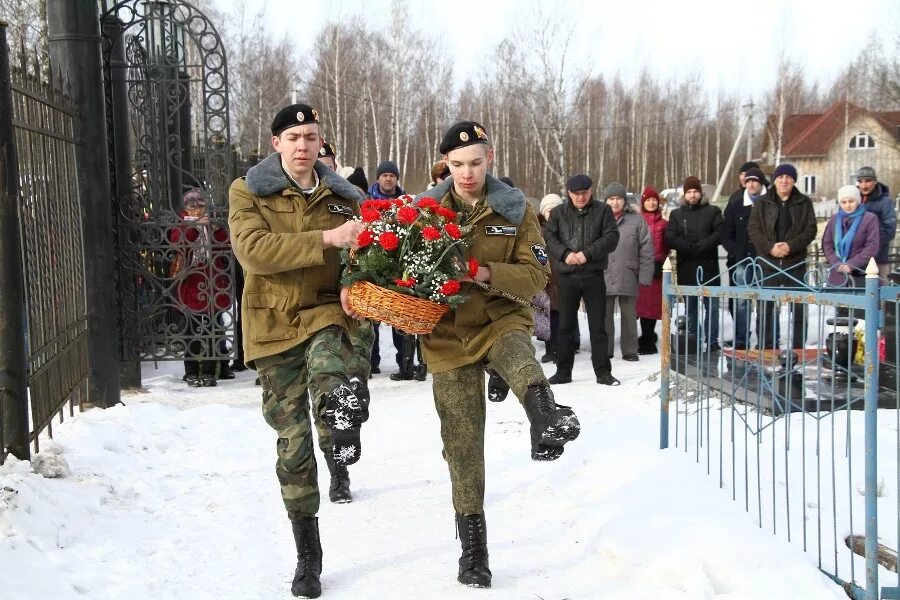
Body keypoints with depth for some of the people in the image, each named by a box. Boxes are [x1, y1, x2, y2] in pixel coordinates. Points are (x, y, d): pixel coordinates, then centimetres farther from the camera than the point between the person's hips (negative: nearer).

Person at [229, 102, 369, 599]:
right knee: (292, 442, 5)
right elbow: (253, 250, -19)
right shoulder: (247, 192, -3)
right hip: (274, 322, -1)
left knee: (325, 368, -40)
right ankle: (307, 555, 17)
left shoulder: (342, 196, 5)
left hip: (326, 311, 1)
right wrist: (326, 239, -27)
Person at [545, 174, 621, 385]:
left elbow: (611, 237, -6)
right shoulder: (559, 213, 7)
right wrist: (565, 254, -16)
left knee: (598, 326, 3)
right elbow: (549, 237, 1)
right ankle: (563, 371, 16)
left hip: (594, 275, -1)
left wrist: (587, 253, -17)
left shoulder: (603, 211, 2)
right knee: (566, 325, 8)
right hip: (567, 276, 2)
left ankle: (603, 372, 10)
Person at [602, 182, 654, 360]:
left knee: (629, 316, 7)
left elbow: (646, 250, 1)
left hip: (628, 277, -1)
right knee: (604, 316, 8)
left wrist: (644, 277, -4)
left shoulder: (636, 220, 1)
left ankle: (630, 350, 16)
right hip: (603, 277, 1)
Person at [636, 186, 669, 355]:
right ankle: (648, 341, 3)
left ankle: (647, 340, 13)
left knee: (653, 304, 3)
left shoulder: (663, 224, 9)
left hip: (657, 268, 1)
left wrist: (660, 263, -3)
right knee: (643, 302, -4)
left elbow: (666, 247, 9)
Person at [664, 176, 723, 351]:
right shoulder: (676, 214, 11)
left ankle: (712, 341, 1)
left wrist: (700, 246, -15)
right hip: (686, 267, 1)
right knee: (691, 306, 6)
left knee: (711, 304, -2)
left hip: (708, 266, -1)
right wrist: (691, 248, -14)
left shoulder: (713, 211, 8)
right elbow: (670, 238, -3)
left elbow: (719, 234, -6)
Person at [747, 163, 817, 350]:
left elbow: (810, 230, 0)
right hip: (768, 262, 0)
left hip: (795, 262, 0)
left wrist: (791, 246, -15)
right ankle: (767, 346, 11)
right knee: (766, 306, 3)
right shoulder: (762, 203, 6)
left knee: (798, 307, 2)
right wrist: (770, 247, -15)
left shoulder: (804, 203, 5)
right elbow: (753, 229, 0)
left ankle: (798, 346, 10)